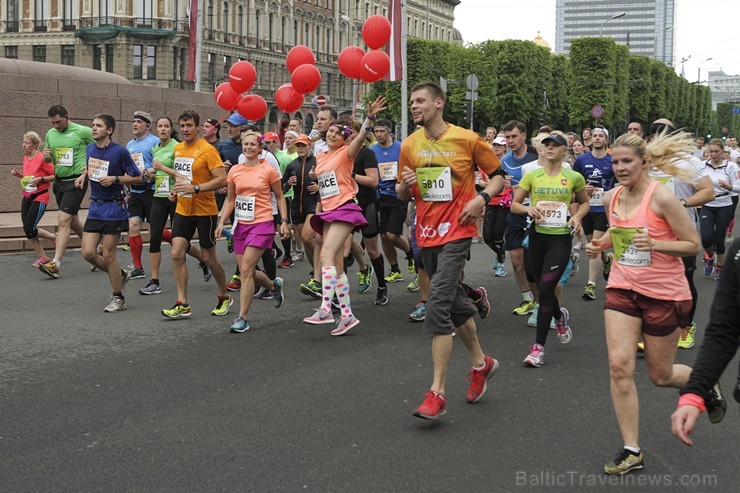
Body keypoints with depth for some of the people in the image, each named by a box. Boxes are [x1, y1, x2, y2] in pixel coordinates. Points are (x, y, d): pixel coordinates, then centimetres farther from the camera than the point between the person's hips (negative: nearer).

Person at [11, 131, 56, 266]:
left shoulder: (42, 158, -14)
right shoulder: (25, 159, 10)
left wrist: (40, 179, -23)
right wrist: (18, 174, 5)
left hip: (39, 197, -8)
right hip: (26, 198, 8)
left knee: (29, 229, -14)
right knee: (28, 231, 3)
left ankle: (55, 237, 10)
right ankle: (43, 258, 15)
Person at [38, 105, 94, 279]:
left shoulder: (83, 131, -9)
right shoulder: (51, 133, 10)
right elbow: (48, 159, 20)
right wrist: (46, 156, -4)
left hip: (76, 181, -7)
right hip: (59, 181, 7)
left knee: (63, 221, -15)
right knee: (72, 221, 17)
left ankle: (55, 264, -16)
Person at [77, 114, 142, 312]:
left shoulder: (120, 151, -12)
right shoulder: (90, 149, 6)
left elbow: (137, 177, -7)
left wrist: (115, 179, -19)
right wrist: (84, 174, 6)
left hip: (114, 208, -6)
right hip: (95, 207, 6)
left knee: (108, 255, -3)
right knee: (88, 252, 0)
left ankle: (118, 298, 14)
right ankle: (120, 275, 25)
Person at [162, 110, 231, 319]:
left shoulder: (207, 149, -13)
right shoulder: (178, 148, 9)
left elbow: (223, 179, -21)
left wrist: (195, 188, -27)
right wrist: (177, 188, 8)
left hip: (205, 211, -6)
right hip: (182, 210, 6)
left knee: (208, 258, 4)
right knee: (177, 254, -6)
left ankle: (224, 297, 26)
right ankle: (182, 304, 0)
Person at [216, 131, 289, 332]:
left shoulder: (268, 170, -3)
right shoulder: (235, 171, 8)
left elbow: (280, 197, 5)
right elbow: (230, 200, 15)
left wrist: (284, 221, -2)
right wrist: (222, 222, 6)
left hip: (262, 224, -5)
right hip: (241, 225, 5)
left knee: (246, 269, -15)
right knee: (247, 272, 9)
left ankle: (243, 317, -9)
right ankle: (274, 286, 40)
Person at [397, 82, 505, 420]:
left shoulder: (467, 139, -5)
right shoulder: (409, 146, 6)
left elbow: (498, 175, 5)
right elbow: (402, 195, 15)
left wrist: (482, 198, -13)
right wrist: (405, 185, -8)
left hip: (457, 231, -6)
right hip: (427, 234, 6)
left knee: (437, 305, -16)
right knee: (455, 302, 17)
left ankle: (437, 393, -12)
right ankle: (481, 363, 39)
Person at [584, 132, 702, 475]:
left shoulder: (661, 197, -17)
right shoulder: (611, 197, 1)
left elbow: (693, 244, -13)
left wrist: (654, 244, -28)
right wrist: (600, 244, 1)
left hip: (665, 294, -4)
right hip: (622, 289, 5)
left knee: (660, 376, 10)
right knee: (619, 366, -9)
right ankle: (631, 451, 2)